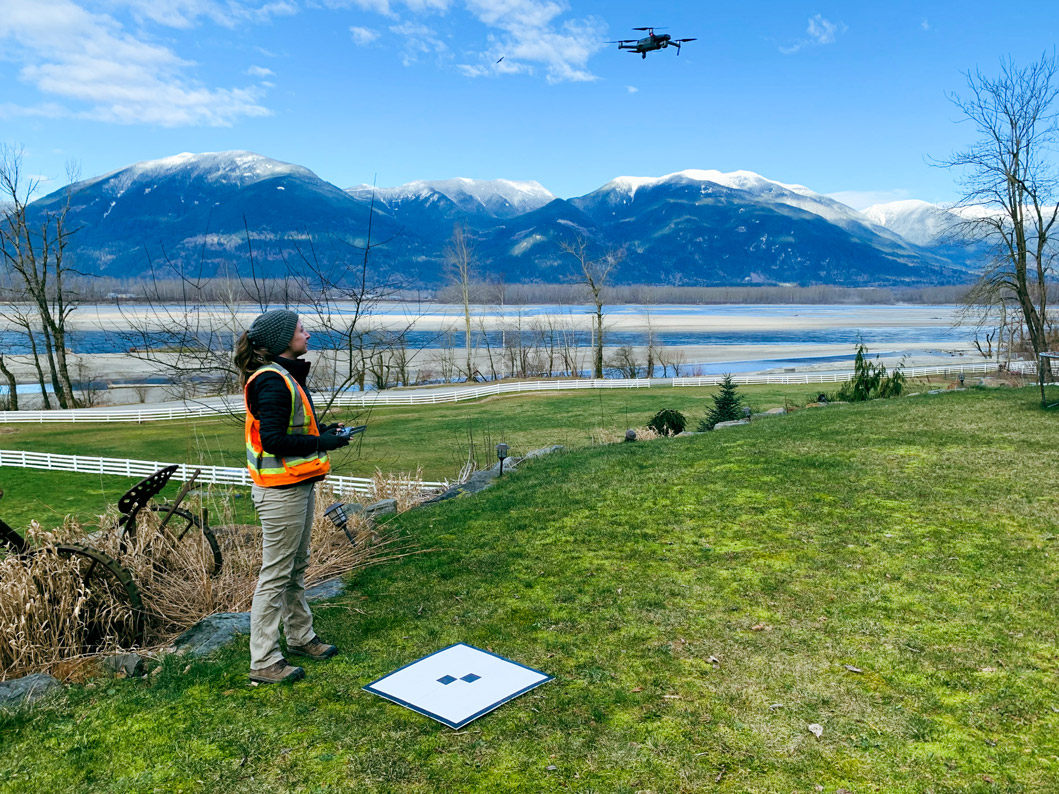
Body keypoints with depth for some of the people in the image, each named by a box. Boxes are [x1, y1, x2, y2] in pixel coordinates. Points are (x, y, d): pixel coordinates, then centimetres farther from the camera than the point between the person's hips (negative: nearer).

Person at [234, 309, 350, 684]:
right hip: (280, 491, -10)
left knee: (297, 567, 20)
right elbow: (272, 440, -25)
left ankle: (301, 638, 35)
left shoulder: (286, 376, 13)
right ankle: (264, 662, 9)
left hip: (298, 486, 10)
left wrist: (321, 431, 7)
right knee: (276, 574, -1)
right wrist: (321, 443, -17)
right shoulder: (271, 382, -19)